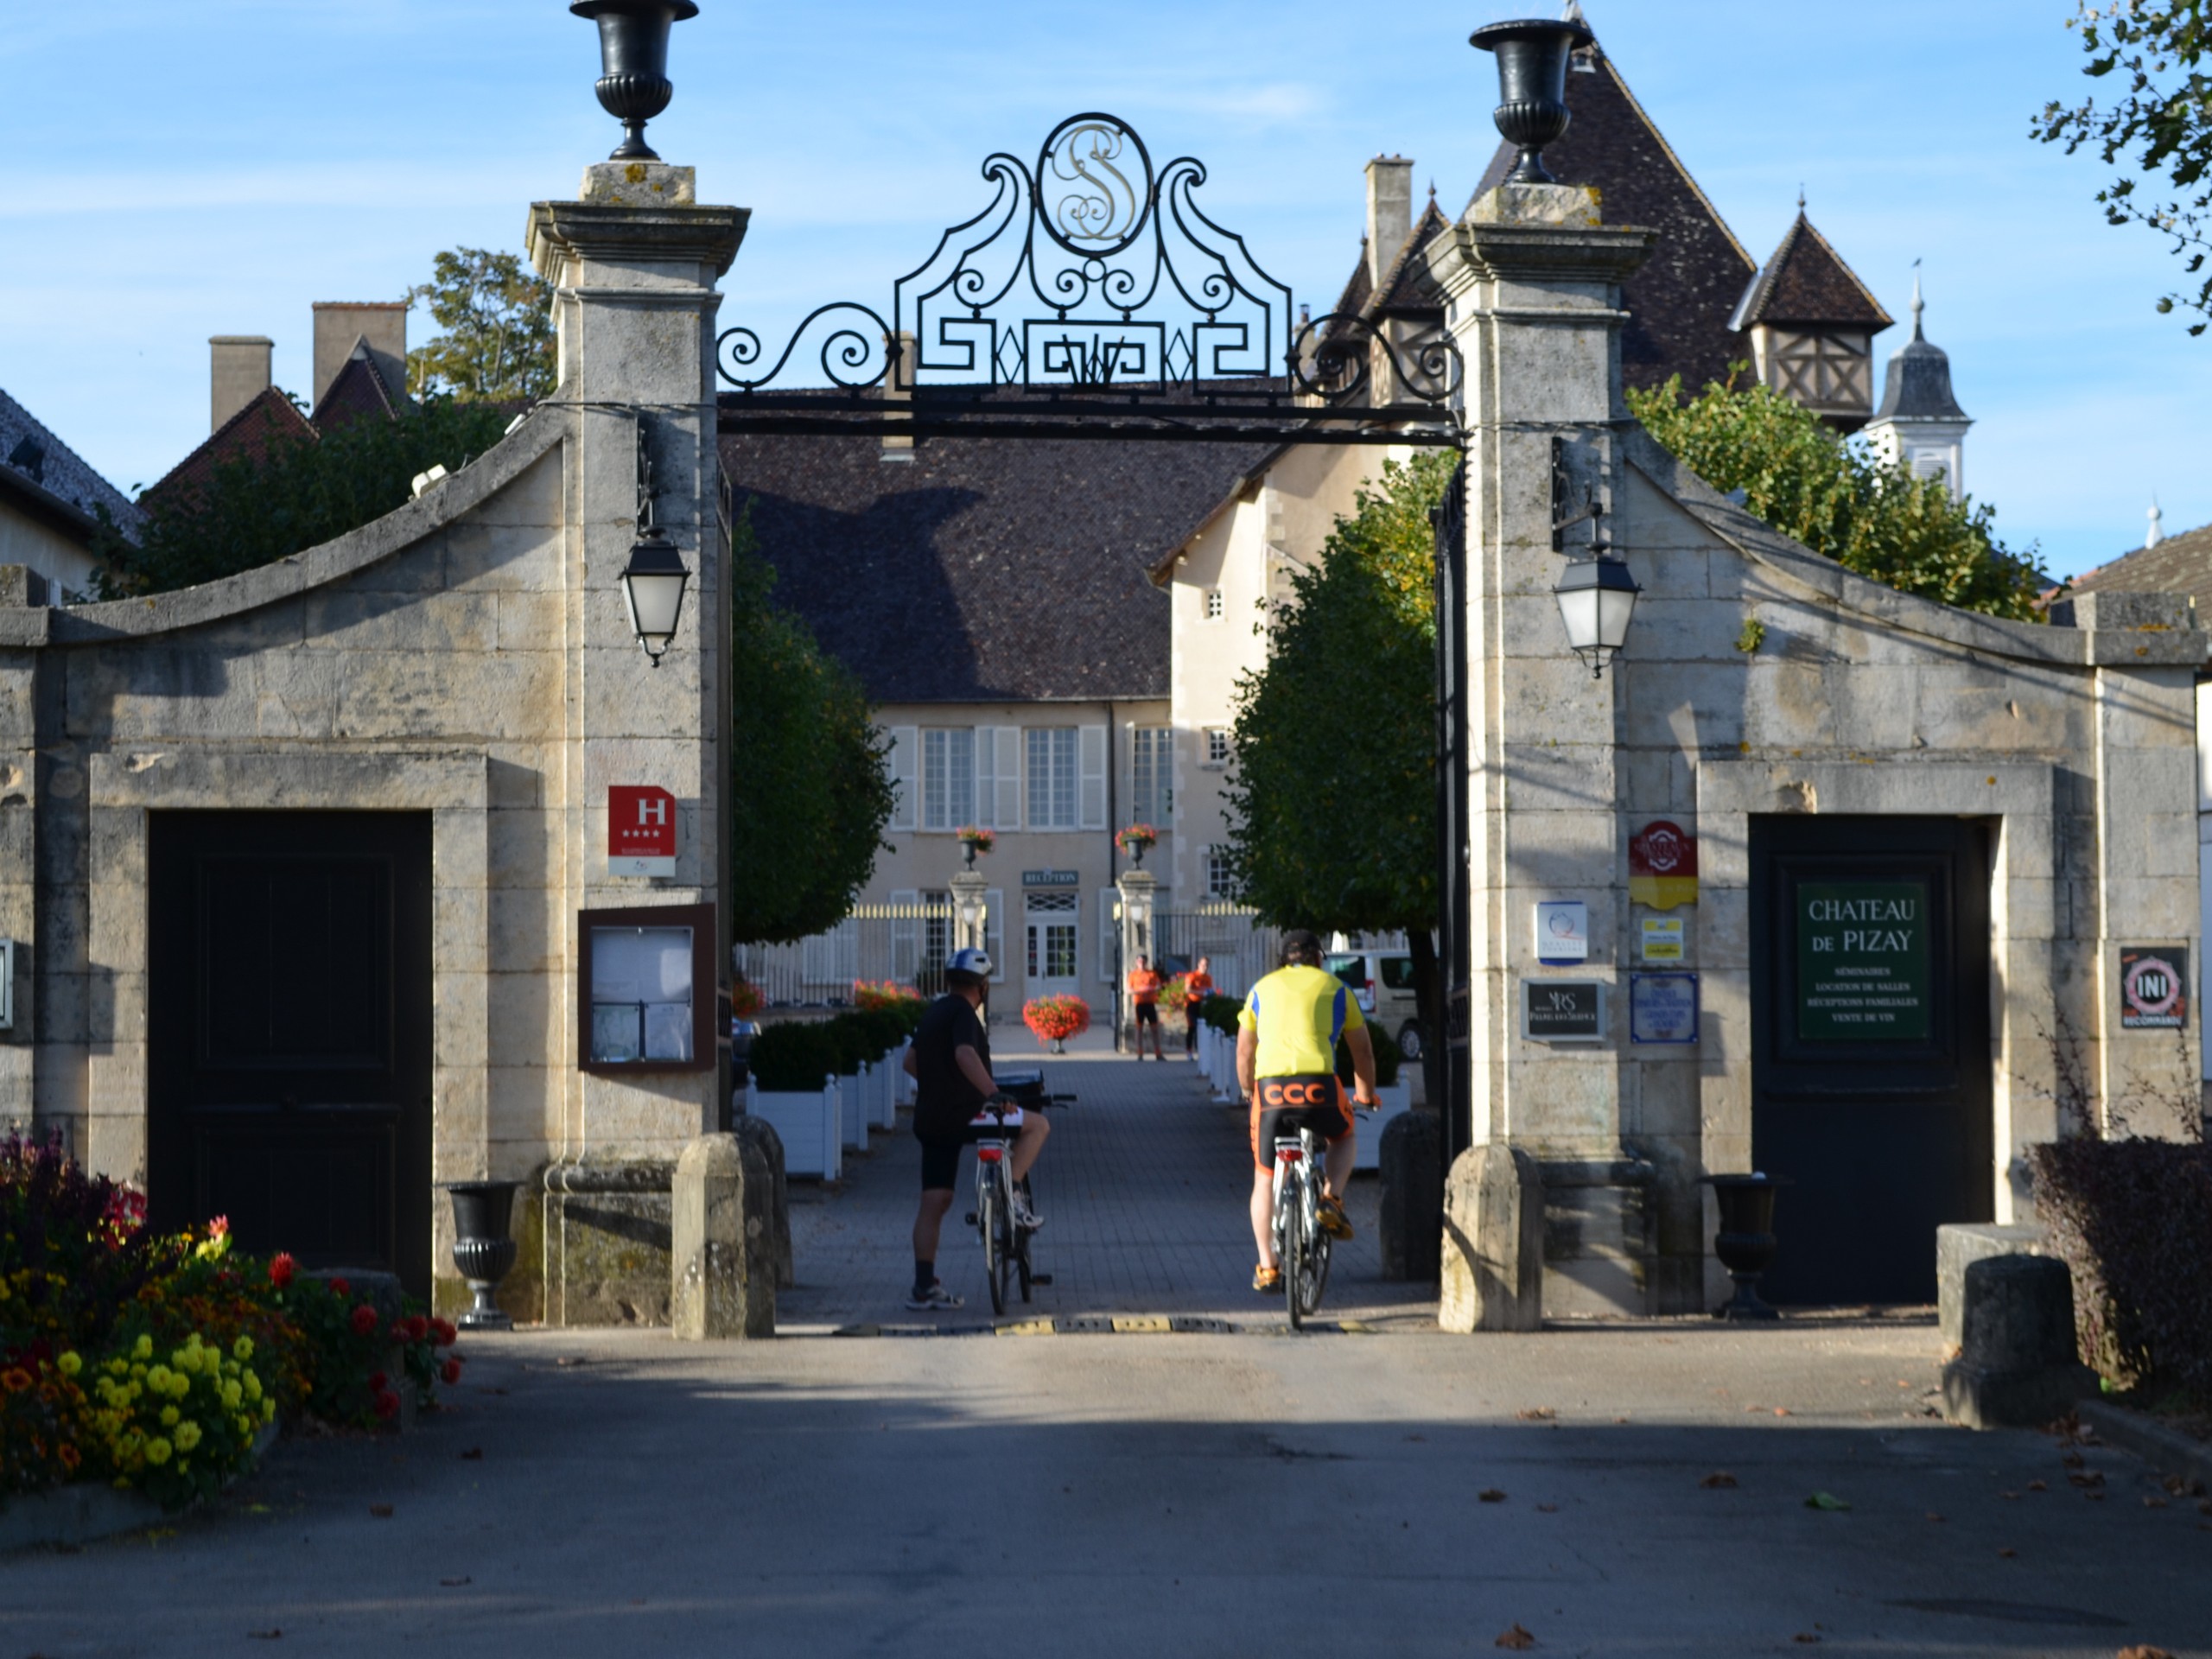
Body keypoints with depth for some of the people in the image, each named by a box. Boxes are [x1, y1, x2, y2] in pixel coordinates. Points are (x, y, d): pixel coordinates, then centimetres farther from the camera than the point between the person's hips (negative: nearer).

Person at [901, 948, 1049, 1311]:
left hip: (930, 1120, 9)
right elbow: (965, 1054, -29)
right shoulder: (963, 1012, -10)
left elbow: (911, 1061, 30)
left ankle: (924, 1287, 6)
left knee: (933, 1203, 8)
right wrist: (994, 1093, -35)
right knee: (1036, 1125, 2)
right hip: (961, 1114, -9)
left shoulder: (933, 1012, 18)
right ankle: (1012, 1196, -8)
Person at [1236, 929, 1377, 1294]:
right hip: (1318, 1085, -1)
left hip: (1271, 1085, 1)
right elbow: (1362, 1050, 24)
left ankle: (1267, 1267, 9)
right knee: (1343, 1139, 31)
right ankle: (1331, 1199, 5)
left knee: (1264, 1178, 15)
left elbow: (1244, 1051, 27)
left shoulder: (1262, 989, 23)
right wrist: (1367, 1094, 39)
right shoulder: (1336, 988, 19)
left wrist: (1248, 1091, 43)